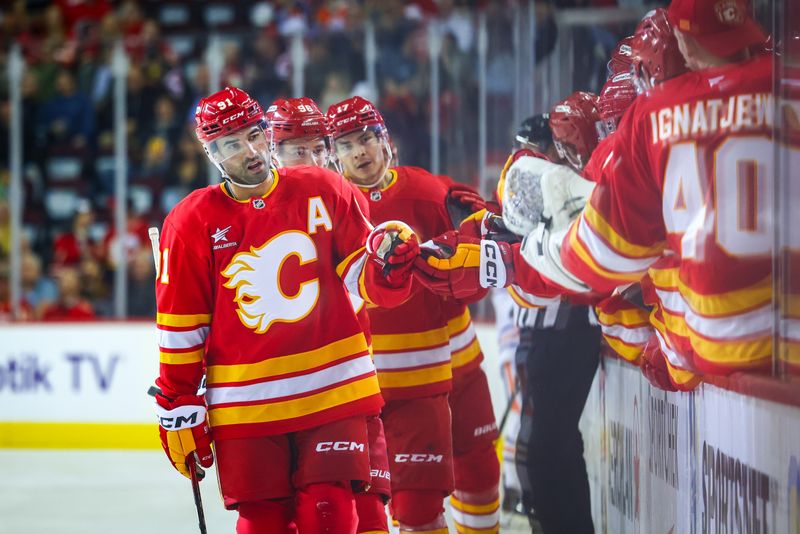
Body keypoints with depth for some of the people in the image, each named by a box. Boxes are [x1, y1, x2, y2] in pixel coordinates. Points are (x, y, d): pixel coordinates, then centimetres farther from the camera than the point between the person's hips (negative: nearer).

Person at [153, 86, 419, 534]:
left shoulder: (323, 192, 2)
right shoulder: (192, 221, 0)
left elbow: (361, 275, 8)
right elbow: (180, 326, 4)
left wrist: (389, 261, -15)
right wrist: (179, 409, 3)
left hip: (334, 392, 0)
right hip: (246, 406, 0)